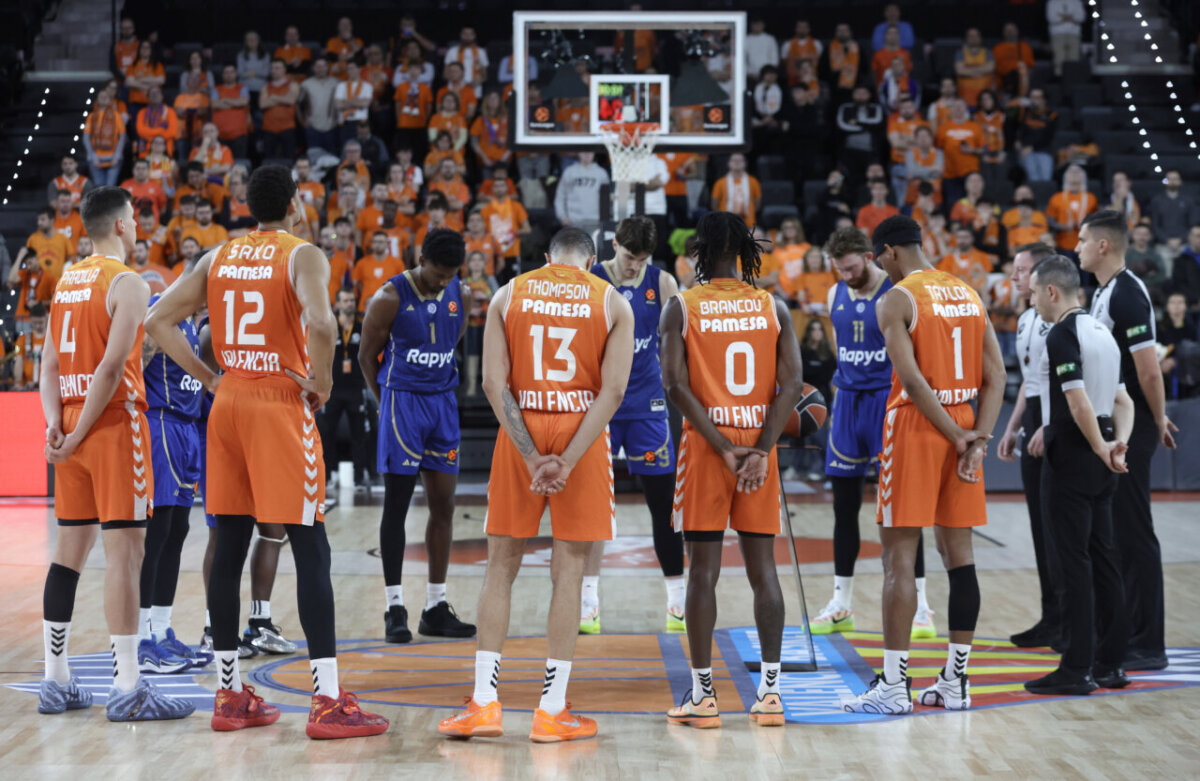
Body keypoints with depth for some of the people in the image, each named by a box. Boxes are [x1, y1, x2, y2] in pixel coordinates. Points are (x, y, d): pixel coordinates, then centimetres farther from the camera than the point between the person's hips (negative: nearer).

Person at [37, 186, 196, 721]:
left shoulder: (66, 282, 15)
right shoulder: (128, 284, -9)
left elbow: (50, 363, 9)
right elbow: (112, 367, -18)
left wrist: (57, 423, -1)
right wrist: (79, 434, -13)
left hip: (73, 424, 8)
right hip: (115, 426, -8)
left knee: (69, 550, 11)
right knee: (124, 551, -7)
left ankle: (56, 683, 15)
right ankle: (127, 691, -7)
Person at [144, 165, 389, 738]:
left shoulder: (219, 257, 11)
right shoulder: (303, 256, -7)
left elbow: (158, 321, 11)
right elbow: (319, 322, -26)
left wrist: (208, 377, 11)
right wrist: (322, 381, -11)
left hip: (227, 404, 6)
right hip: (281, 406, -6)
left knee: (229, 547, 10)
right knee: (310, 551, -5)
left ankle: (229, 695, 15)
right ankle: (328, 703, -8)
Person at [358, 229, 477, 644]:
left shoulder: (459, 295, 4)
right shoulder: (390, 297, -11)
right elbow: (366, 356, -3)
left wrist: (440, 387, 12)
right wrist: (388, 403, -1)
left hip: (443, 402, 6)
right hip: (402, 400, -5)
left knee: (444, 505, 6)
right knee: (396, 507, -3)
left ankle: (436, 608, 14)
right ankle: (395, 608, 2)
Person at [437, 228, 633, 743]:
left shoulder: (508, 295, 5)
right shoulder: (613, 303, 3)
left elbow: (493, 383, -5)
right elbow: (613, 390, -8)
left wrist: (533, 458, -9)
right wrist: (568, 462, -14)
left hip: (519, 433, 1)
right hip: (582, 434, -1)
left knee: (501, 566, 9)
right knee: (568, 570, 4)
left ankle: (483, 704, 5)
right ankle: (552, 711, 5)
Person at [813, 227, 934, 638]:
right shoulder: (835, 295, 8)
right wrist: (844, 381, 16)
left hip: (888, 399, -6)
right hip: (848, 400, 6)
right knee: (844, 507, 9)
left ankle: (920, 606, 1)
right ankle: (841, 605, 18)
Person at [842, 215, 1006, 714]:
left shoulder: (895, 300, -9)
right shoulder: (968, 294, 12)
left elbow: (912, 381, -18)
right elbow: (996, 378, 6)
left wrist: (957, 437, -11)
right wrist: (978, 439, -1)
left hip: (914, 430, -7)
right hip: (963, 432, 7)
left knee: (898, 557, -3)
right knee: (958, 553, 10)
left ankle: (894, 686, -3)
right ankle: (955, 682, 14)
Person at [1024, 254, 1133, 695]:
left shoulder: (1063, 335, -14)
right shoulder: (1101, 332, 16)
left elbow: (1079, 401, -22)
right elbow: (1122, 400, 14)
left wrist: (1101, 449, -15)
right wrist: (1119, 442, 1)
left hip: (1073, 459, -9)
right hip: (1099, 461, 9)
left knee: (1074, 562, -6)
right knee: (1101, 556, 11)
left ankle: (1076, 670, -4)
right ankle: (1109, 663, 15)